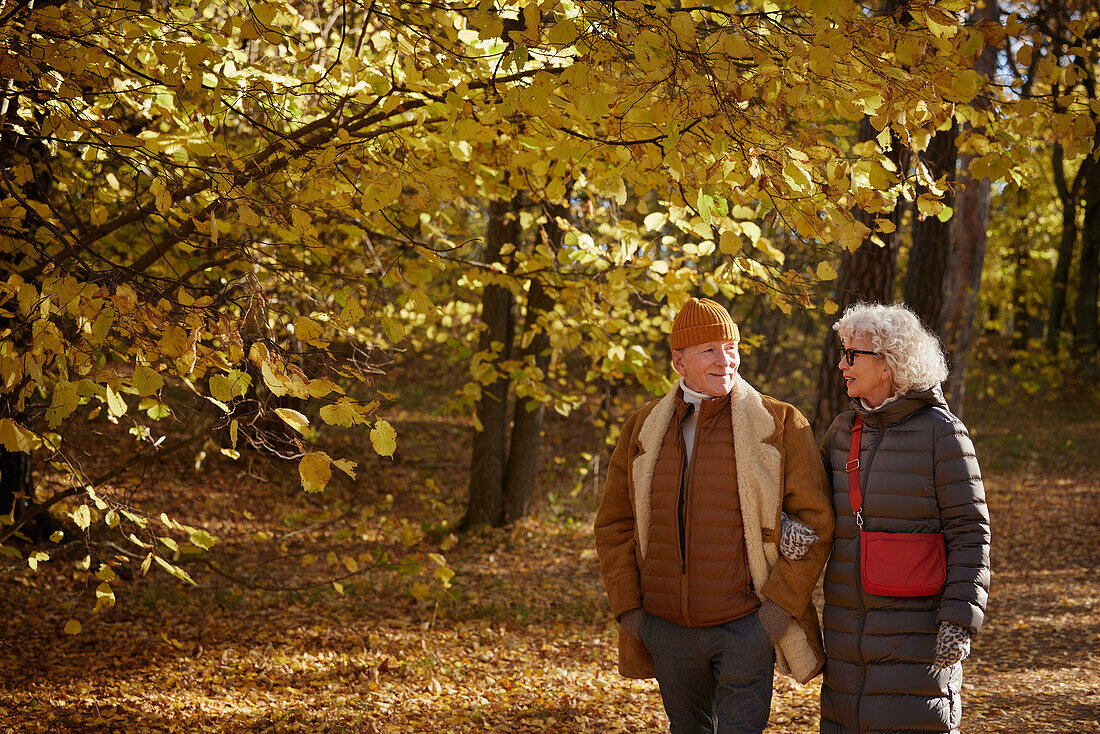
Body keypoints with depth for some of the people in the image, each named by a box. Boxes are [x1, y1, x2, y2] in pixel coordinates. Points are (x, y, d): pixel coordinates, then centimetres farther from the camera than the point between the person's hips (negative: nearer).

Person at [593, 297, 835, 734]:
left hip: (747, 627, -4)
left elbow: (816, 519, -4)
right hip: (667, 629, 4)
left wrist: (781, 603, -11)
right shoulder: (643, 429, 7)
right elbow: (613, 525, 12)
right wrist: (627, 608, 3)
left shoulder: (781, 424, -3)